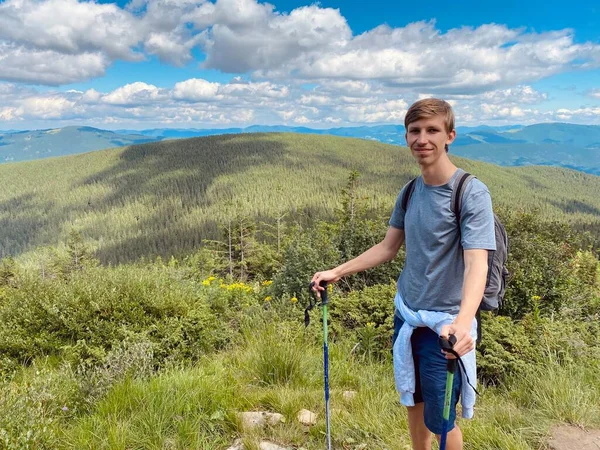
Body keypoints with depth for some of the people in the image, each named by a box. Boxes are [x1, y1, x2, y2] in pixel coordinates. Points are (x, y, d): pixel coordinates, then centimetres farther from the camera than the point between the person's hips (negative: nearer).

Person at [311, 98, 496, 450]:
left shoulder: (472, 193, -17)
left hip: (445, 325, -6)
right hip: (406, 315, 6)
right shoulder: (410, 191, 3)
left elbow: (477, 263, -27)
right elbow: (387, 248, 11)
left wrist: (463, 322, -44)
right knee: (413, 403, 20)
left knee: (440, 421, 8)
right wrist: (337, 272, 8)